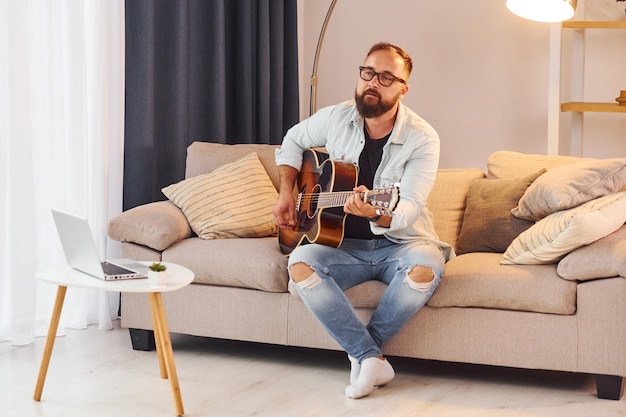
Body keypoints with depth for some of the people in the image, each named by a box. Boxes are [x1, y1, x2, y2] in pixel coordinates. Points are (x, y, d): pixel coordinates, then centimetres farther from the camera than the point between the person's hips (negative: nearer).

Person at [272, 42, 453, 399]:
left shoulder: (422, 139, -13)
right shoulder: (335, 119, -1)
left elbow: (409, 208, -23)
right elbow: (293, 141, 20)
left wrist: (377, 214, -45)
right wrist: (287, 192, 6)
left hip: (400, 244, -3)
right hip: (345, 244, 3)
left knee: (426, 266, -37)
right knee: (301, 262, -29)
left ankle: (363, 352, -14)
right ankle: (372, 358, -25)